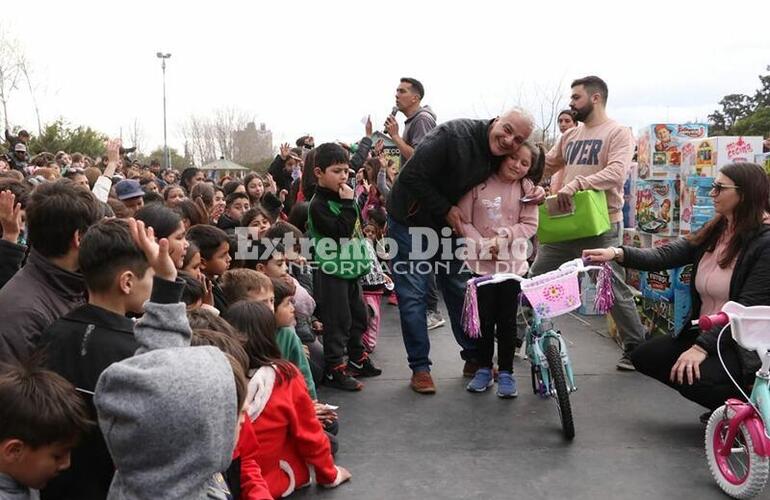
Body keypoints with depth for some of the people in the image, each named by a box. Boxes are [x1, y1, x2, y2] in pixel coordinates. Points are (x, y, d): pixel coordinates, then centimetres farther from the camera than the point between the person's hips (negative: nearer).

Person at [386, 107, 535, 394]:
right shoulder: (454, 135, -28)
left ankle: (474, 358, 22)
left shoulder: (502, 159, -6)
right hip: (410, 221, -6)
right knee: (413, 295, -4)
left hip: (449, 224, 6)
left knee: (460, 291, 10)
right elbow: (412, 177, -28)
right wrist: (445, 210, -21)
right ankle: (419, 368, 6)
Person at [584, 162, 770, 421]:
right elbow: (664, 256, -6)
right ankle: (721, 401, 13)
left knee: (691, 378, -30)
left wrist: (702, 347, -26)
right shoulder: (712, 233, 6)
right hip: (703, 332, 8)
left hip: (742, 344, -8)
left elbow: (749, 309, -21)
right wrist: (618, 253, -22)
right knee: (643, 356, 3)